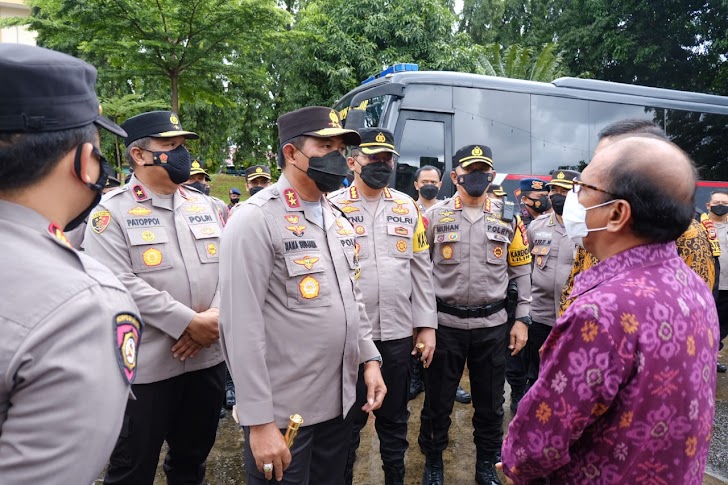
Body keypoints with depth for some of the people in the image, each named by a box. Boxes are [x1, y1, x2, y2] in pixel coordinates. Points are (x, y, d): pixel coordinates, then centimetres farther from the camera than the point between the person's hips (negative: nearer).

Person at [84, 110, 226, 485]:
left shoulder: (204, 205, 9)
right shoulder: (112, 212, -6)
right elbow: (120, 284, -17)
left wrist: (217, 315, -11)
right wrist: (188, 322, -19)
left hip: (208, 356, 5)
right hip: (146, 365, -4)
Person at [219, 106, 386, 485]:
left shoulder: (338, 220, 8)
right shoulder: (256, 219, -16)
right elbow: (242, 326, -20)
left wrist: (369, 358, 7)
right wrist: (259, 421, -19)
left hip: (339, 402, 7)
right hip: (283, 412, -7)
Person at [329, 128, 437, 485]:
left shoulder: (407, 207, 6)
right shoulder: (332, 207, -4)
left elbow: (421, 270, 7)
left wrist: (427, 325, 4)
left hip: (398, 332, 3)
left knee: (395, 418, 18)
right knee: (349, 419, 12)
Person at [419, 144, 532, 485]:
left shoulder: (508, 219, 2)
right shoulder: (435, 216, -3)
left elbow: (522, 272, 7)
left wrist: (522, 319, 3)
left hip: (492, 325, 2)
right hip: (445, 323, -1)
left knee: (490, 402, 14)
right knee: (438, 400, 11)